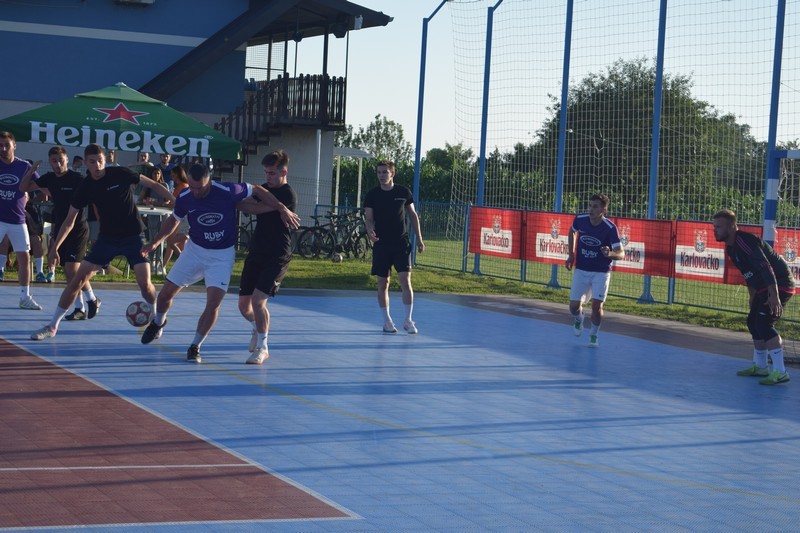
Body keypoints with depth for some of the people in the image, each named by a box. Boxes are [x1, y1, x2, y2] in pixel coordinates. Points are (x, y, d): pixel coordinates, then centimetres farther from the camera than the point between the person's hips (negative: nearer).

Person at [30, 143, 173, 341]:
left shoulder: (120, 173, -12)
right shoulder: (86, 187, -5)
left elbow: (152, 185, -3)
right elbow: (70, 220, 2)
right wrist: (55, 247, -3)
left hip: (133, 236, -2)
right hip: (107, 237, 2)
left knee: (145, 284, -13)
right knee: (78, 278, -4)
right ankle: (52, 326, 4)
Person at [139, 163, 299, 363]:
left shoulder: (228, 192, -23)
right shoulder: (184, 199, -13)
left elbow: (257, 190, -8)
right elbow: (174, 220, 9)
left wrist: (282, 209, -14)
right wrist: (155, 242, 2)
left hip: (222, 255, -3)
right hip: (194, 249, 3)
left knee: (213, 303, -16)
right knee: (166, 294, 5)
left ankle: (195, 347, 2)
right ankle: (158, 323, 39)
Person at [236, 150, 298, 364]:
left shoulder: (288, 195, -14)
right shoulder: (265, 188, 12)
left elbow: (256, 209, -21)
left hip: (277, 257, -7)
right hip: (256, 253, 7)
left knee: (258, 300, -19)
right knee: (244, 304, 8)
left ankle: (262, 348, -2)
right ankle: (258, 327, 41)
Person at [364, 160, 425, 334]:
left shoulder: (403, 192, 2)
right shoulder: (372, 195, 1)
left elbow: (413, 215, 11)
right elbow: (368, 218, -1)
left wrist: (419, 239, 8)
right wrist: (370, 230, -24)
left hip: (402, 244, 0)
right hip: (381, 245, 1)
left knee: (405, 281, -9)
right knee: (383, 284, 3)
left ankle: (408, 320, 0)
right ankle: (387, 321, 14)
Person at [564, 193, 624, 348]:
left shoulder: (610, 228, -20)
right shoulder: (580, 220, -10)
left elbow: (621, 253, -23)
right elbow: (572, 232, 15)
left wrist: (610, 254, -46)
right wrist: (571, 254, 9)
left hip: (601, 272, -3)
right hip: (581, 270, 3)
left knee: (597, 306, -11)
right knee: (574, 306, 1)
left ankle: (593, 335, 15)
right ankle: (579, 319, 38)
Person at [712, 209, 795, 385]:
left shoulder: (744, 241, -23)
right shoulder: (731, 247, 10)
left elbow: (765, 267, -31)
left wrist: (774, 296, -37)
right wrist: (753, 297, 28)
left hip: (779, 285, -11)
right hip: (764, 288, 11)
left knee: (764, 324, -18)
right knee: (753, 322, 15)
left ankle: (780, 372, -18)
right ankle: (760, 367, 29)